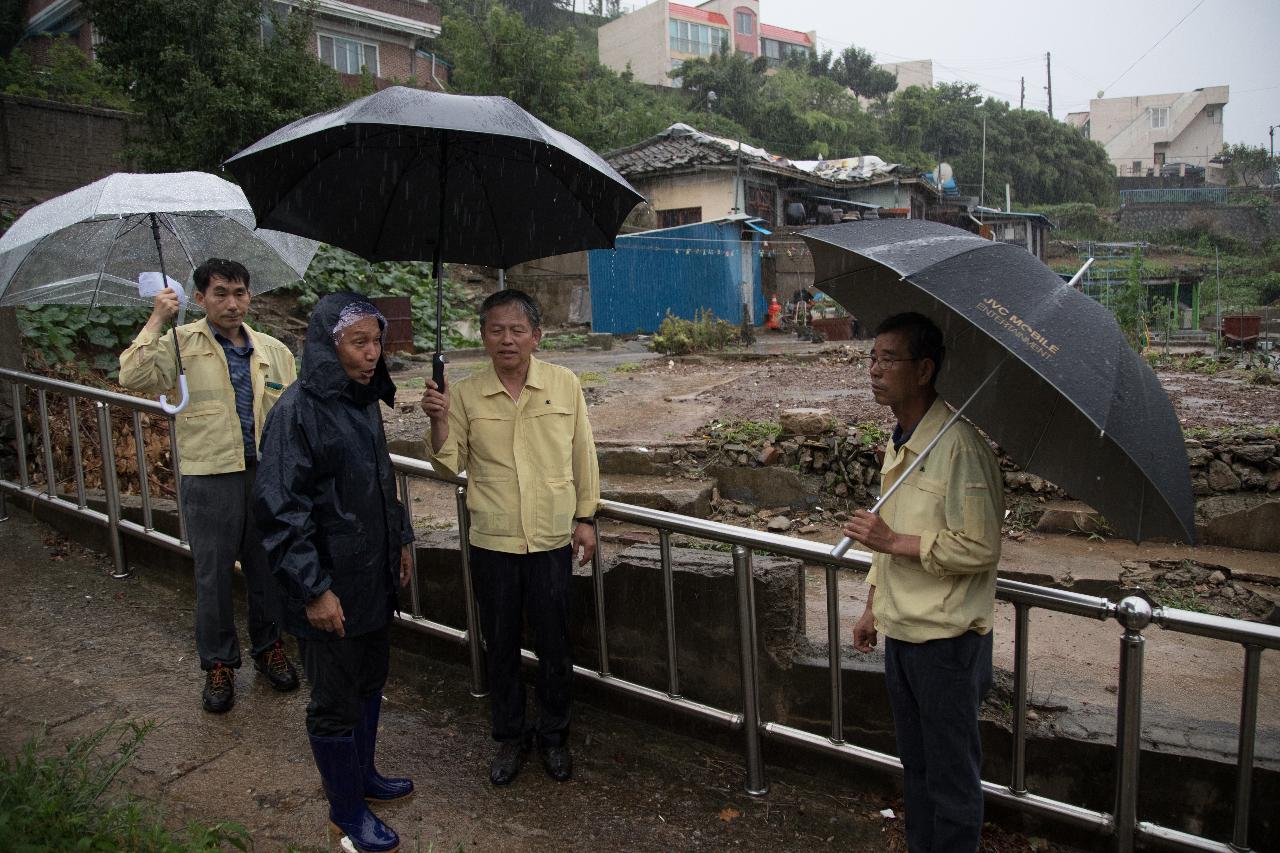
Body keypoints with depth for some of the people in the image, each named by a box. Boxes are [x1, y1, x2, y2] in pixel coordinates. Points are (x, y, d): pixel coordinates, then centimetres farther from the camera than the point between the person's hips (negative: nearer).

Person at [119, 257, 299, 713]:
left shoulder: (275, 351, 8)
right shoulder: (181, 344, -1)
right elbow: (134, 377, -18)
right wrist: (156, 321, -17)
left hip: (267, 475, 3)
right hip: (210, 478, -3)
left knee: (268, 568, 14)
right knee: (213, 575, 7)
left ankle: (269, 647, 33)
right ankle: (219, 663, 24)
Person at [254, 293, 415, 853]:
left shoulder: (364, 401, 5)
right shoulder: (298, 410, -20)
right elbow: (280, 509, -21)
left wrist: (401, 538, 19)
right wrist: (313, 589, -21)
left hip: (375, 576, 8)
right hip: (331, 588, -8)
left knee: (370, 681, 22)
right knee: (336, 703, 8)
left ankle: (363, 774, 43)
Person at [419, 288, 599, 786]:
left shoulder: (564, 385, -3)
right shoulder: (464, 394, -2)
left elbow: (583, 455, 4)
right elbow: (450, 465, 1)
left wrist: (585, 517, 4)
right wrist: (439, 422, -16)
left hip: (552, 540, 0)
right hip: (492, 543, 1)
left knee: (554, 646, 11)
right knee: (501, 647, 14)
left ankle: (553, 737, 33)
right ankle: (509, 738, 34)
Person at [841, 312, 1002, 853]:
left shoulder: (959, 446, -21)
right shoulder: (898, 441, 8)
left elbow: (980, 548, -22)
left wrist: (893, 541, -21)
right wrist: (874, 606, 18)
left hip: (946, 640, -8)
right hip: (901, 632, 9)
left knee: (952, 777, 9)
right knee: (915, 766, 23)